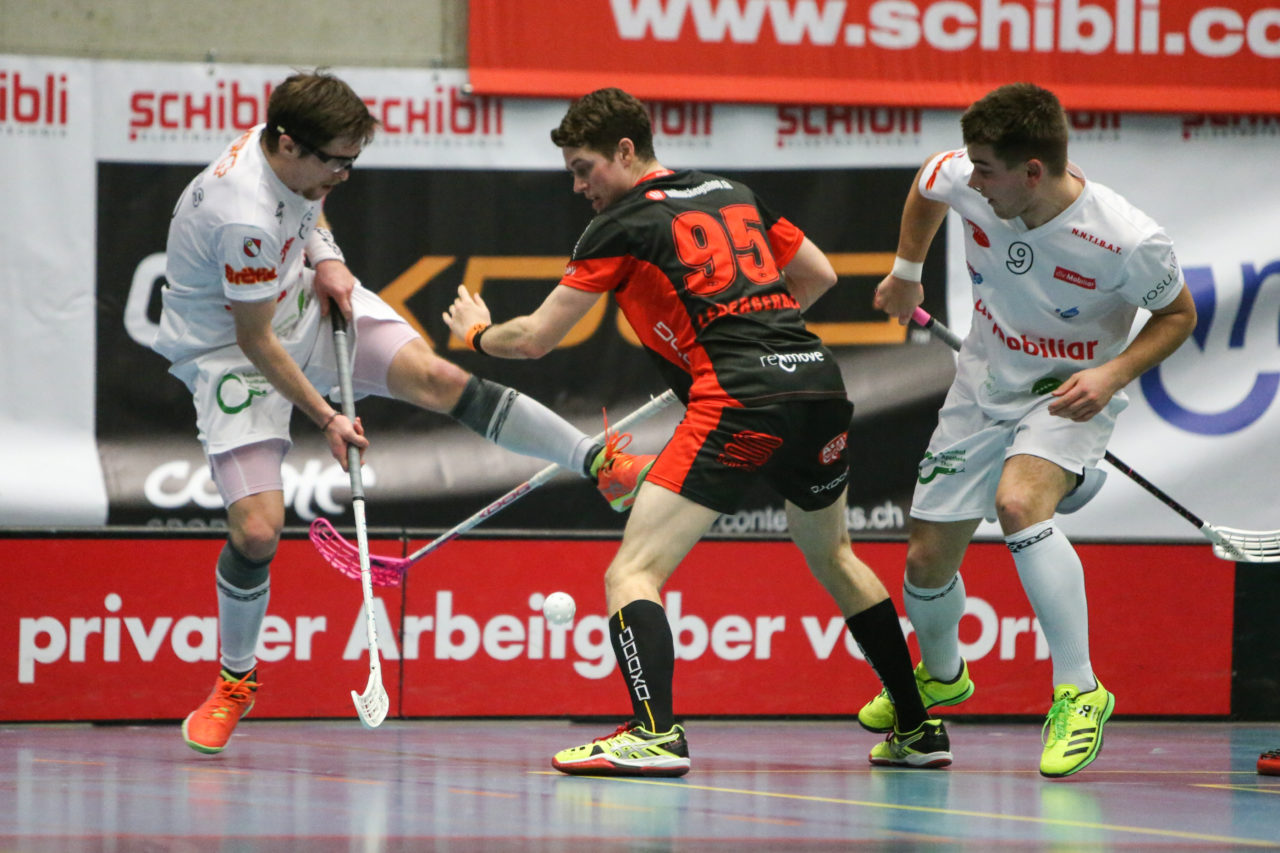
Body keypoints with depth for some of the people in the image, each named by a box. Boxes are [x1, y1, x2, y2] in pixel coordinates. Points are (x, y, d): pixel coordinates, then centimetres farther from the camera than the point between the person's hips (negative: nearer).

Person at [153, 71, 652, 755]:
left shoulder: (290, 156, -12)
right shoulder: (246, 220, -36)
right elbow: (255, 341, -25)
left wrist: (324, 256, -4)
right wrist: (324, 418, -17)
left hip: (306, 303, 7)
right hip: (233, 354, -7)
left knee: (437, 377, -15)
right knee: (257, 530, -14)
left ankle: (604, 466, -14)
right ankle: (235, 680, 12)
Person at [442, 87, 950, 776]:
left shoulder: (624, 224, 2)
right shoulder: (732, 195, 21)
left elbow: (535, 338, 7)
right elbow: (819, 274, 32)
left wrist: (477, 332, 27)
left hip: (739, 402, -7)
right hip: (820, 379, 7)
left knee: (633, 574, -8)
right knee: (830, 554, 29)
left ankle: (655, 733, -30)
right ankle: (918, 730, 31)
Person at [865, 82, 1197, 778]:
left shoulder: (1127, 241, -30)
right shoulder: (963, 181, -19)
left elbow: (1178, 313, -10)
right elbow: (927, 184, 7)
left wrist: (1114, 373, -26)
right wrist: (906, 273, 19)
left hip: (1070, 396, -5)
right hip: (983, 388, 5)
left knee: (1018, 502, -35)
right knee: (927, 563, 8)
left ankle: (1079, 690, -25)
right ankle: (940, 675, 44)